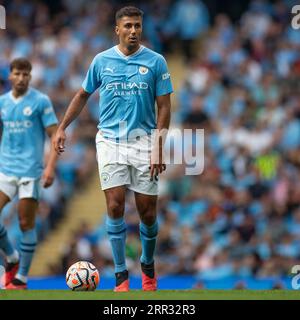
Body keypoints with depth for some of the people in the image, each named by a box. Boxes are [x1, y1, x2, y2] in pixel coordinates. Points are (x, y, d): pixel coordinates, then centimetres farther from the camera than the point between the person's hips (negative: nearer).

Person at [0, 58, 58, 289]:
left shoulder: (40, 101, -4)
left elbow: (55, 135, -6)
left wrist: (51, 167, -16)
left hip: (30, 170, -4)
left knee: (26, 224, -2)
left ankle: (21, 278, 6)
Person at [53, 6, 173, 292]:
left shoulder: (155, 62, -1)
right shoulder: (102, 61, 4)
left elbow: (163, 107, -1)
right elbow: (83, 95, 17)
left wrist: (158, 150, -8)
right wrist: (62, 128, 11)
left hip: (143, 142, -1)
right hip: (110, 140, 1)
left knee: (147, 213, 2)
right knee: (115, 206, -10)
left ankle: (148, 265, 27)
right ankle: (120, 274, -3)